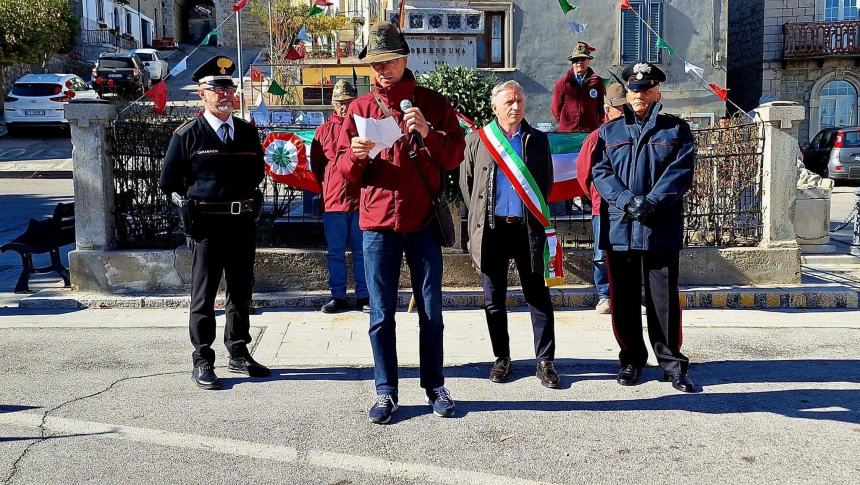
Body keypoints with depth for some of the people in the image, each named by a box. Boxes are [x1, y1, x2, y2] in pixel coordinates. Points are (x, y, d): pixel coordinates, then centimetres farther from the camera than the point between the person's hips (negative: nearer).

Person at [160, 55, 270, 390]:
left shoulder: (248, 132, 10)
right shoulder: (187, 135, -3)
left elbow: (258, 170, 22)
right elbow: (169, 182, 1)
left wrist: (246, 197, 11)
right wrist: (194, 206, 0)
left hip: (243, 224, 5)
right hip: (206, 225, -5)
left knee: (242, 293, 12)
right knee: (204, 296, 1)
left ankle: (239, 354, 25)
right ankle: (203, 363, 9)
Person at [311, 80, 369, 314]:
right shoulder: (324, 130, 6)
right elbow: (316, 163, 13)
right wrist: (328, 186, 7)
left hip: (361, 200, -1)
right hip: (333, 201, 1)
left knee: (361, 251, 6)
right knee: (335, 252, 6)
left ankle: (363, 297, 13)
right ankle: (338, 297, 14)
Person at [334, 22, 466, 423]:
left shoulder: (432, 103, 5)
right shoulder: (360, 108, 9)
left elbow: (455, 157, 1)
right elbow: (346, 169, 7)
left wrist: (428, 133, -17)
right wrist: (356, 155, -15)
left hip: (423, 221, -1)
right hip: (377, 223, 1)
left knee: (431, 311, 6)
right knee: (381, 314, 4)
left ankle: (435, 387, 18)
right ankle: (386, 392, 14)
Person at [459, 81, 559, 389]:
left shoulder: (537, 140, 8)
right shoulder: (477, 139, 5)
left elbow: (546, 182, 12)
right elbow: (466, 182, 10)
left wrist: (535, 213, 7)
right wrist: (479, 217, 7)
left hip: (528, 228, 0)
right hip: (492, 228, 0)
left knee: (539, 297, 1)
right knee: (494, 300, 7)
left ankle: (545, 361, 6)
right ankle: (501, 357, 20)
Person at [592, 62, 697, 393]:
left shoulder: (676, 129, 7)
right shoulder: (609, 132, 13)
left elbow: (681, 172, -5)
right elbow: (600, 172, 1)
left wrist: (651, 202, -18)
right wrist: (627, 200, -15)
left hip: (662, 227, -2)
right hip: (619, 227, 2)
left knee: (664, 298, 1)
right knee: (624, 298, 8)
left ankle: (671, 362, 11)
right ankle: (631, 359, 20)